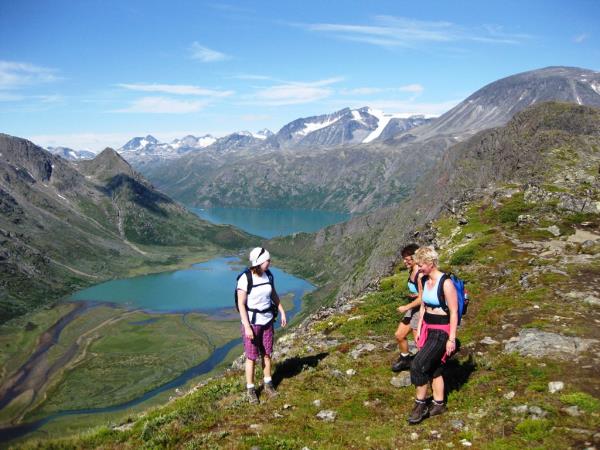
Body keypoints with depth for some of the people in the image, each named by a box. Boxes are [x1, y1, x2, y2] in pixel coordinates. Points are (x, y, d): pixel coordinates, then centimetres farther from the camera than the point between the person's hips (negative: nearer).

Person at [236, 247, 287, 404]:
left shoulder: (268, 275, -5)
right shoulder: (244, 279, -23)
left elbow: (274, 294, 10)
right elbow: (241, 304, -20)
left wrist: (282, 313, 9)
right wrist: (247, 326, -21)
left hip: (267, 320, 5)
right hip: (251, 321, -5)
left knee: (267, 354, 15)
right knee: (251, 357, 4)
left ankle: (268, 385, 32)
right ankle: (251, 390, 21)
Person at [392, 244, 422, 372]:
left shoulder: (421, 274, -24)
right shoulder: (412, 271, 5)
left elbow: (422, 298, -24)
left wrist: (406, 307, -16)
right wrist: (412, 295, -5)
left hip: (421, 310, -10)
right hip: (412, 308, 10)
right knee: (399, 335, 17)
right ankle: (405, 359, 37)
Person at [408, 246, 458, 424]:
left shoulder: (446, 283, -20)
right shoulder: (423, 280, 4)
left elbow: (454, 312, -18)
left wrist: (452, 339, -17)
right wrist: (419, 329, 16)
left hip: (441, 331, -8)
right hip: (427, 328, 8)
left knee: (418, 365, -13)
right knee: (434, 367, 15)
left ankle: (420, 404, 3)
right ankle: (438, 405, 28)